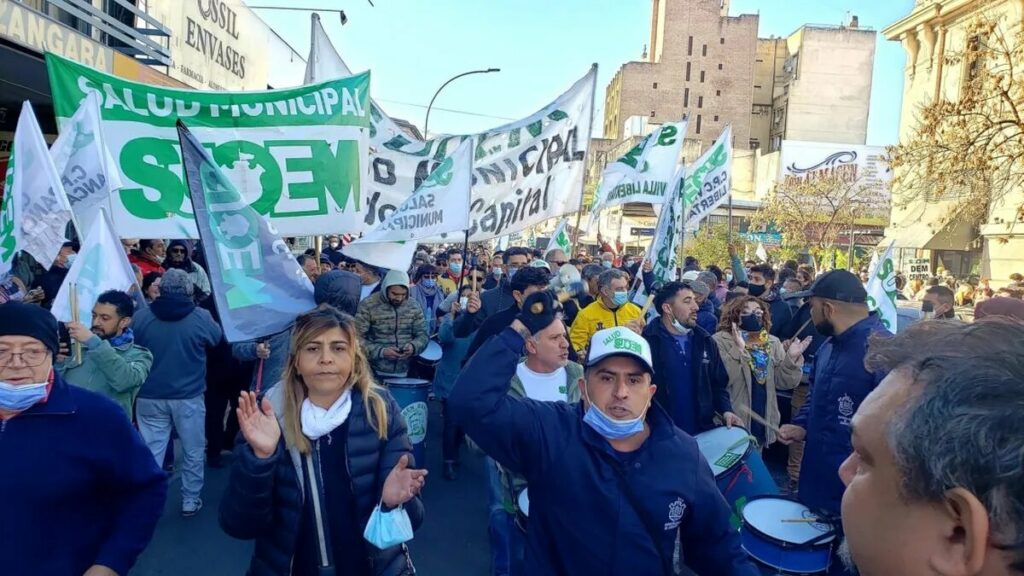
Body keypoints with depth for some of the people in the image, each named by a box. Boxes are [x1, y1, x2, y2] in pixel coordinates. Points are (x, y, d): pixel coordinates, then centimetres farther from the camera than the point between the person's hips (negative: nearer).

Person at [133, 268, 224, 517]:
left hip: (149, 397, 2)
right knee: (193, 452, 14)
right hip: (188, 397, -1)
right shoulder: (201, 317, -12)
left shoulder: (140, 317, -7)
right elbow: (218, 340, 8)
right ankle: (190, 501, 22)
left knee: (151, 453, 9)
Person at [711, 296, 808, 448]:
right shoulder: (721, 340, -10)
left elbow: (784, 382, 1)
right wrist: (739, 349, -27)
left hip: (762, 421, 5)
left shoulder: (772, 343, 5)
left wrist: (792, 358, -14)